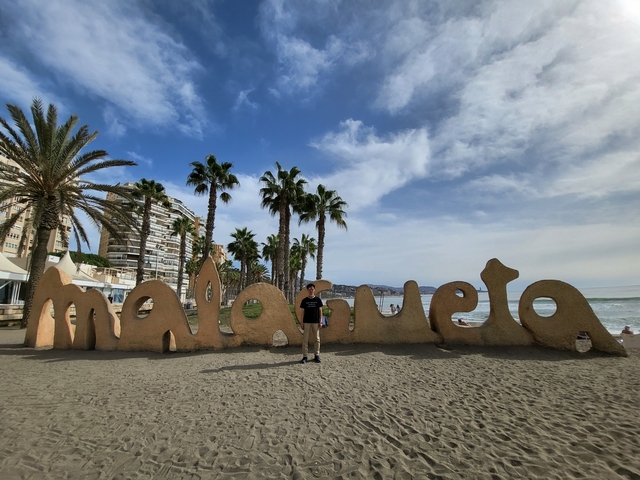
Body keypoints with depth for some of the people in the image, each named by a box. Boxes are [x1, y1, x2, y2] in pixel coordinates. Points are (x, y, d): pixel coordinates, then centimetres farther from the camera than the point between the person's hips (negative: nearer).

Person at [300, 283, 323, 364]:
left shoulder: (318, 300, 3)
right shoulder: (304, 300, 4)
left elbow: (320, 311, 5)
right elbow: (303, 312, 6)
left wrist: (320, 322, -1)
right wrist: (302, 323, 2)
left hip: (316, 322, 0)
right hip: (307, 322, 0)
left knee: (317, 339, 5)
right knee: (305, 339, 1)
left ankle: (317, 355, 16)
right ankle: (304, 356, 7)